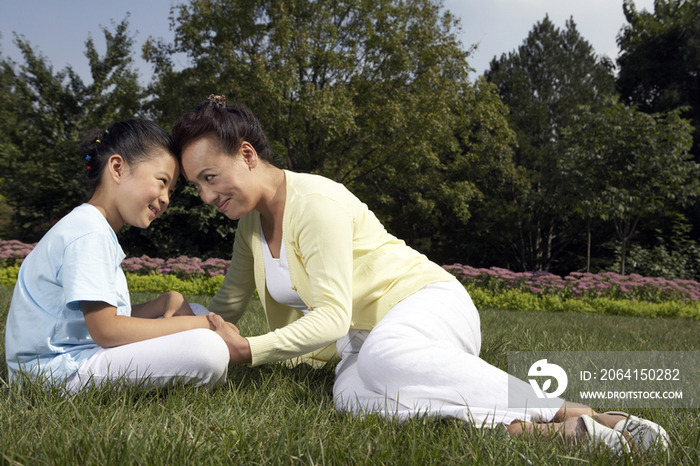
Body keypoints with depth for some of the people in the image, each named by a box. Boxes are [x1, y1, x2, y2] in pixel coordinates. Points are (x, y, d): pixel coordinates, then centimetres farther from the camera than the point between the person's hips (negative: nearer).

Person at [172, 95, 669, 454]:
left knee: (384, 356, -43)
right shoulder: (251, 223, 12)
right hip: (365, 337, 8)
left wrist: (249, 350, -24)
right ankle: (532, 430, -30)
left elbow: (333, 316, -20)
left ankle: (570, 412, -36)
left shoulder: (316, 202, -16)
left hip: (428, 302, -7)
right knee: (353, 395, -29)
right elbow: (227, 307, 20)